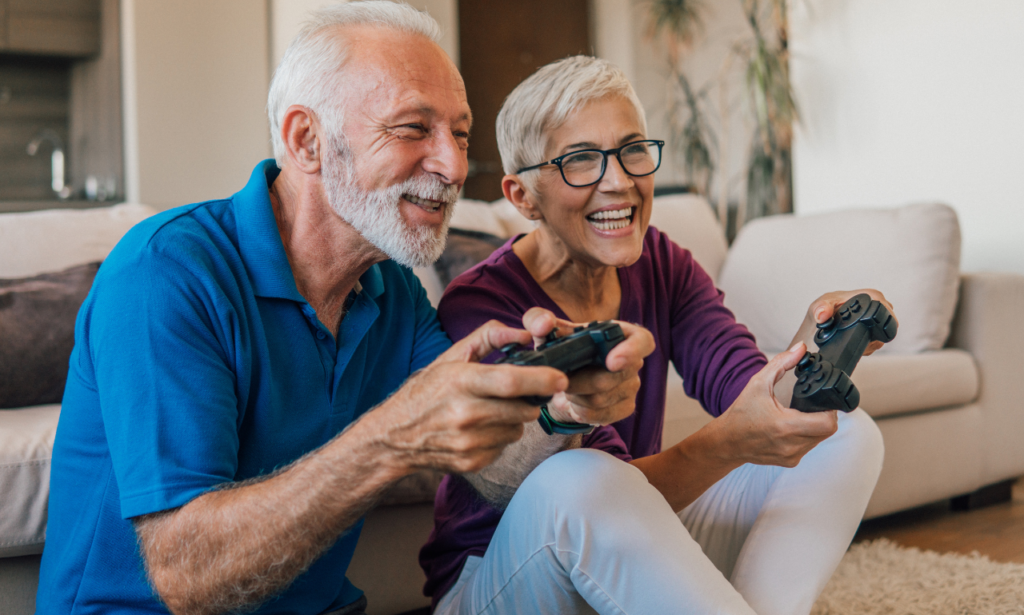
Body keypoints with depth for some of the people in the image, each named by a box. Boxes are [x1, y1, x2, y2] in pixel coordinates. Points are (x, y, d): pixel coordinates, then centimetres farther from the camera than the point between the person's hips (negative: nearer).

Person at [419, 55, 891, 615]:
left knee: (845, 433, -7)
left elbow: (740, 381, -15)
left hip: (635, 560, 7)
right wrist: (728, 443, -44)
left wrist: (813, 346, -36)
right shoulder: (480, 308, -21)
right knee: (574, 478, -39)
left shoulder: (659, 265, 0)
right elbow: (601, 490, -27)